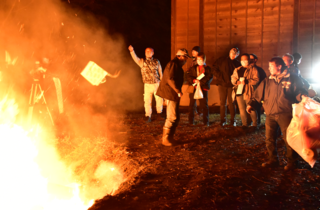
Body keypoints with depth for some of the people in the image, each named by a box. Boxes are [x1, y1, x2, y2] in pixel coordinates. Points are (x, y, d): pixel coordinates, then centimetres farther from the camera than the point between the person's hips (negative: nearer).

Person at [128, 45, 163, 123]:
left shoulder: (156, 62, 3)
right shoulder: (142, 61, 0)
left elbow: (160, 73, 8)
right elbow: (135, 58, -21)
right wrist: (132, 51, -39)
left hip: (157, 84, 1)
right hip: (147, 85, 0)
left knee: (159, 100, 5)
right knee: (147, 101, 0)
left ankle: (159, 113, 28)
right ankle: (148, 116, 12)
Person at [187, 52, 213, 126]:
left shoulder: (207, 68, 4)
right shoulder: (193, 68, 9)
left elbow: (210, 78, -7)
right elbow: (189, 77, 4)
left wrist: (200, 82, -17)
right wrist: (194, 80, -16)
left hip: (203, 88, -2)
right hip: (194, 88, 2)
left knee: (204, 105, 2)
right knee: (192, 105, 3)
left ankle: (206, 122, 9)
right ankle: (191, 121, 12)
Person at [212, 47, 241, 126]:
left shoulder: (237, 63, 6)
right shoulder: (222, 60, 4)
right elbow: (214, 69, 4)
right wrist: (221, 78, -4)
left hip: (231, 85, 0)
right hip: (222, 85, 0)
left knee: (231, 103, 1)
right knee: (222, 103, 4)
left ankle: (232, 120, 8)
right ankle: (223, 120, 12)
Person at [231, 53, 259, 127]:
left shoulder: (253, 69, 0)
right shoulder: (237, 70, 17)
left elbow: (256, 80, -9)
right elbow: (233, 78, 13)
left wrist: (247, 81, -23)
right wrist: (237, 82, -9)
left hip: (248, 92, -5)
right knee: (242, 109, 8)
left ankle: (255, 124, 6)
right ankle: (244, 124, 17)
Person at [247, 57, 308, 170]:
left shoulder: (292, 79, 1)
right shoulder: (267, 81, 12)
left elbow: (299, 92, 0)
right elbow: (258, 94, 9)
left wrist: (303, 96, -22)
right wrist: (251, 104, -5)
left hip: (285, 114, -4)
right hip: (270, 114, 5)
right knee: (269, 139, 8)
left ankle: (292, 161, 16)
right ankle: (273, 160, 23)